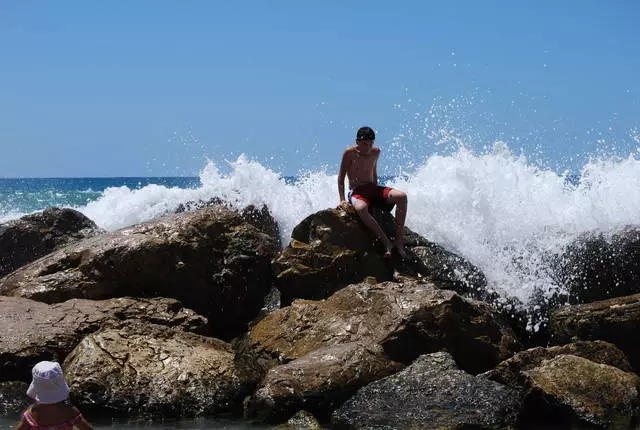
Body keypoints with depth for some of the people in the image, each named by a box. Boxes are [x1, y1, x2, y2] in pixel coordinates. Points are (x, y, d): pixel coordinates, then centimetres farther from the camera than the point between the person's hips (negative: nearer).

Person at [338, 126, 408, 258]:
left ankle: (399, 241, -23)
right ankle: (386, 243, -38)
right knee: (361, 208, -43)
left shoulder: (376, 152, 8)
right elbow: (341, 177, -3)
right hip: (356, 192, -5)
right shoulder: (350, 153, -7)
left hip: (373, 188, 5)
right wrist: (342, 199, -10)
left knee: (402, 197, -23)